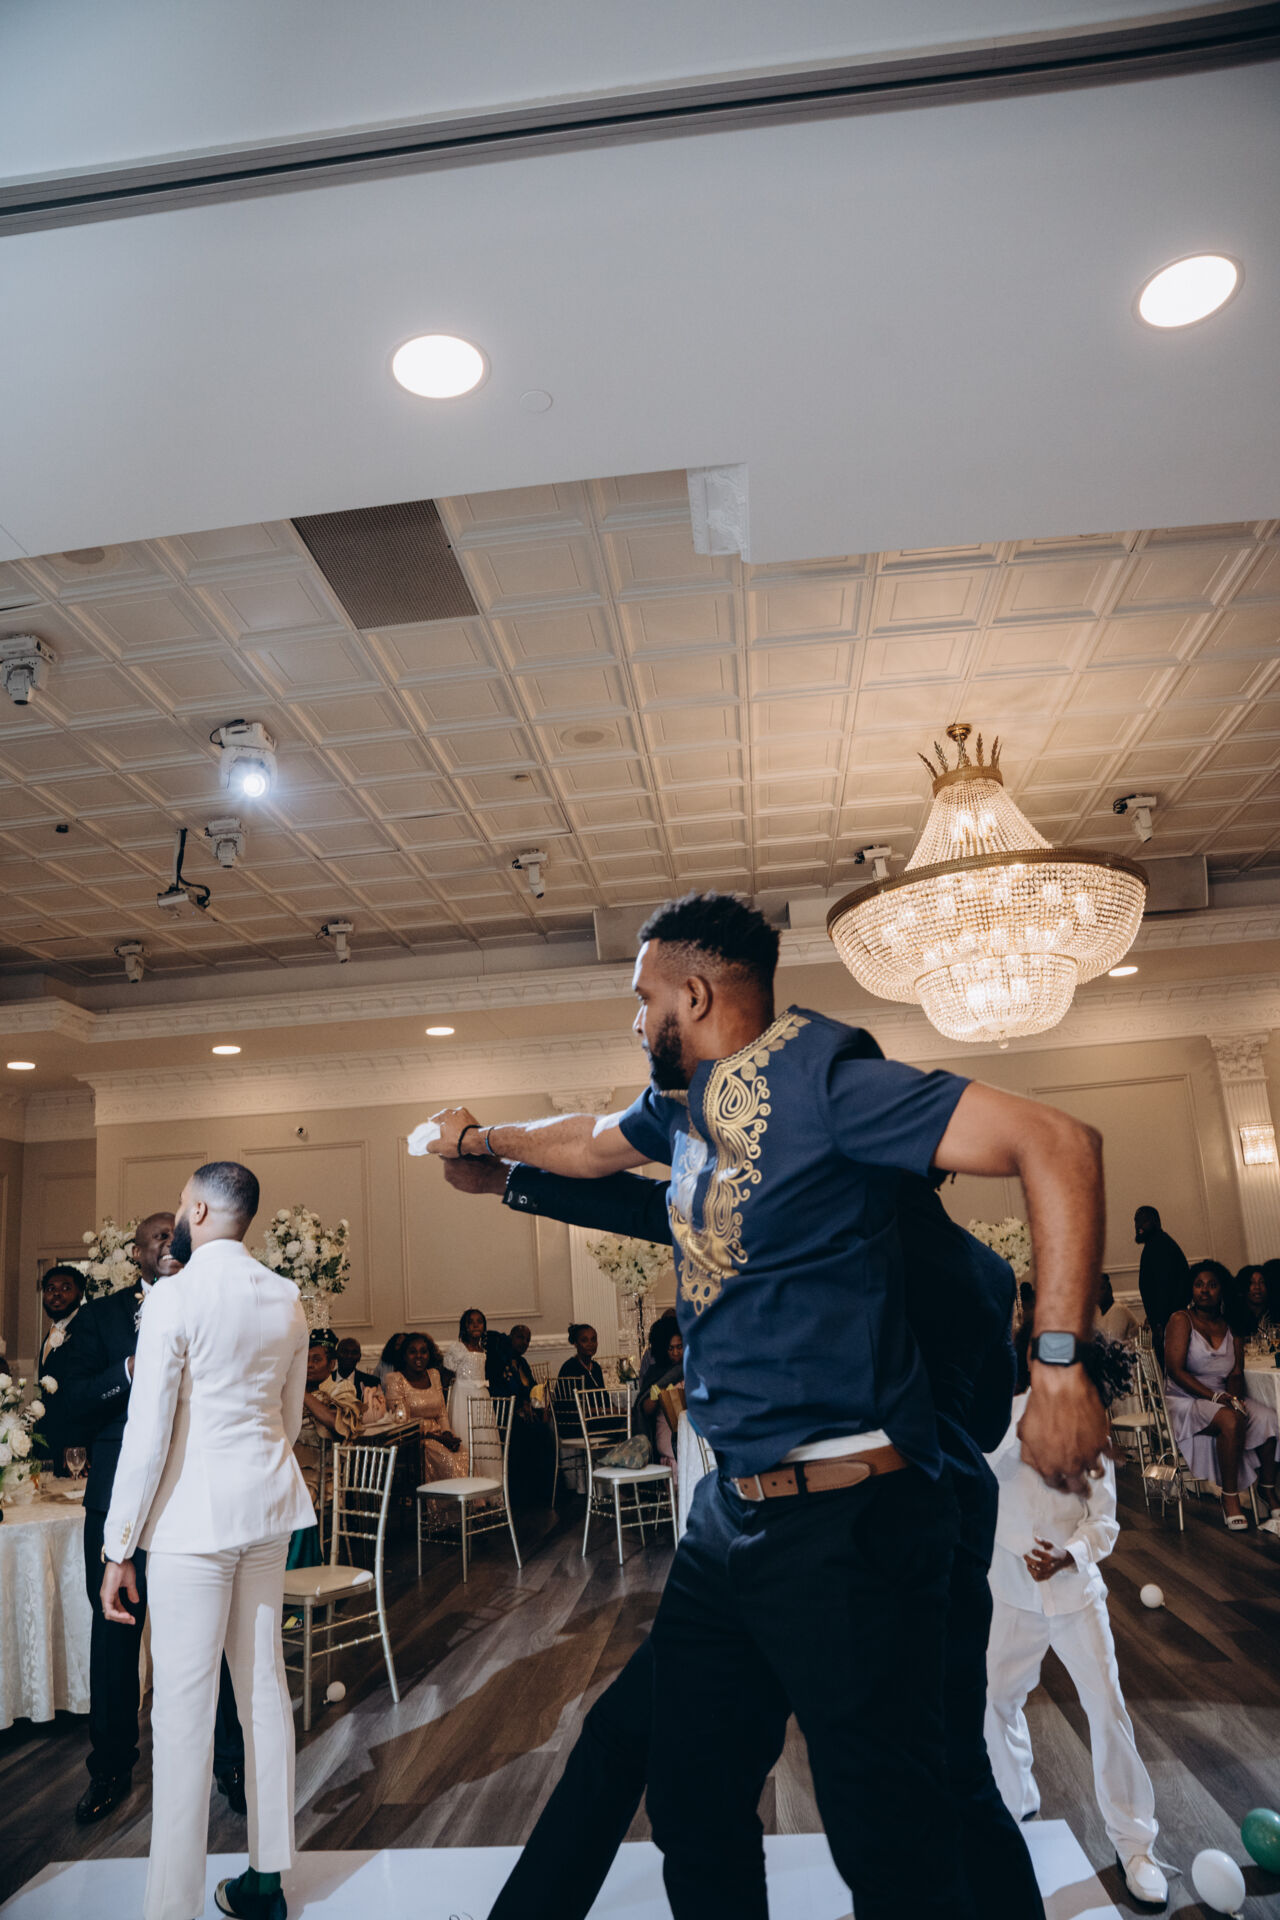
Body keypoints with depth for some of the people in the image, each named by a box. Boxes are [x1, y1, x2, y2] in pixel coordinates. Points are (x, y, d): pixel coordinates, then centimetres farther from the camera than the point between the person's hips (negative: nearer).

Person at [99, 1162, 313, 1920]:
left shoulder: (174, 1297, -14)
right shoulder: (287, 1299, 4)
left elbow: (148, 1432, -14)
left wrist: (119, 1547, -7)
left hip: (194, 1516, -6)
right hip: (269, 1510, 6)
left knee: (184, 1707, 2)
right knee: (265, 1685, 15)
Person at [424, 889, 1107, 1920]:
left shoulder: (819, 1082, -17)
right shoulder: (685, 1107, 9)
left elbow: (1058, 1142, -23)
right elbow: (588, 1143, 31)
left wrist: (1059, 1362, -25)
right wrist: (481, 1137, 41)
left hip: (843, 1519, -8)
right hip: (730, 1513, 9)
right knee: (692, 1802, 19)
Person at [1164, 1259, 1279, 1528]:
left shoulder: (1231, 1328, 12)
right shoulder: (1182, 1320, -6)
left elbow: (1236, 1373, 6)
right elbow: (1175, 1370, -14)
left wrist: (1233, 1397, -16)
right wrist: (1214, 1396, -21)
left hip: (1223, 1400, 5)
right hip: (1185, 1402, -5)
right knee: (1230, 1420, -33)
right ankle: (1229, 1496, -21)